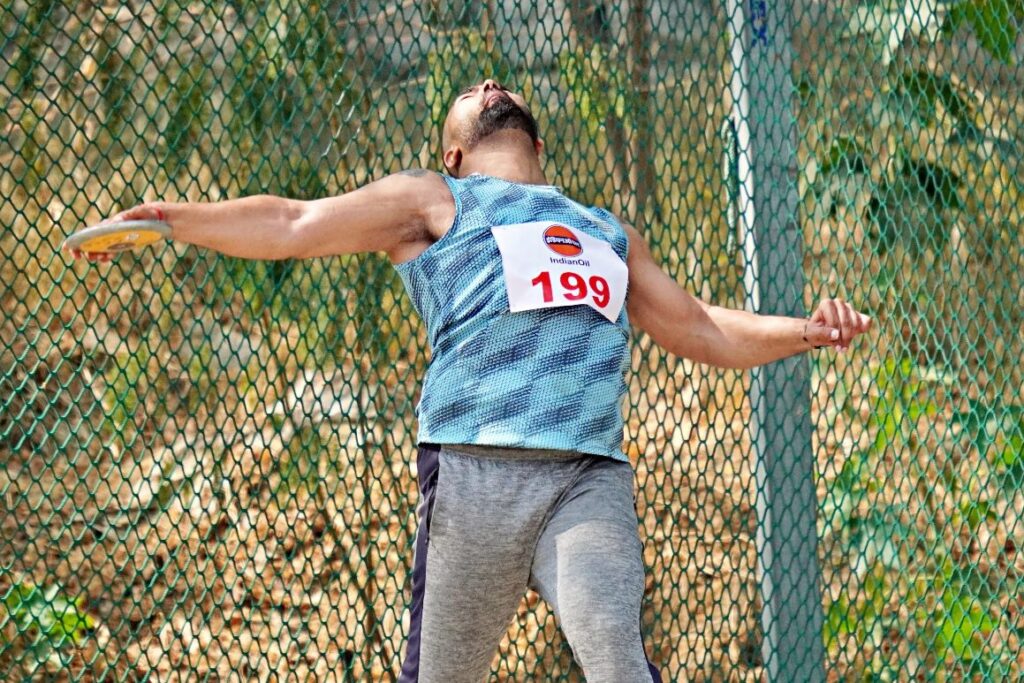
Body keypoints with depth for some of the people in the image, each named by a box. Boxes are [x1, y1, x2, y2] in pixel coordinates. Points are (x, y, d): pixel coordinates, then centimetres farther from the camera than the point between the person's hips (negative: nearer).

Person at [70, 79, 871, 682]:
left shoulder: (609, 234, 33)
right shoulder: (435, 200, 20)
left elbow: (703, 331, 36)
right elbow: (292, 225, 14)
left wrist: (804, 331, 22)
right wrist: (170, 219, 5)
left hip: (592, 477, 2)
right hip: (475, 470, -2)